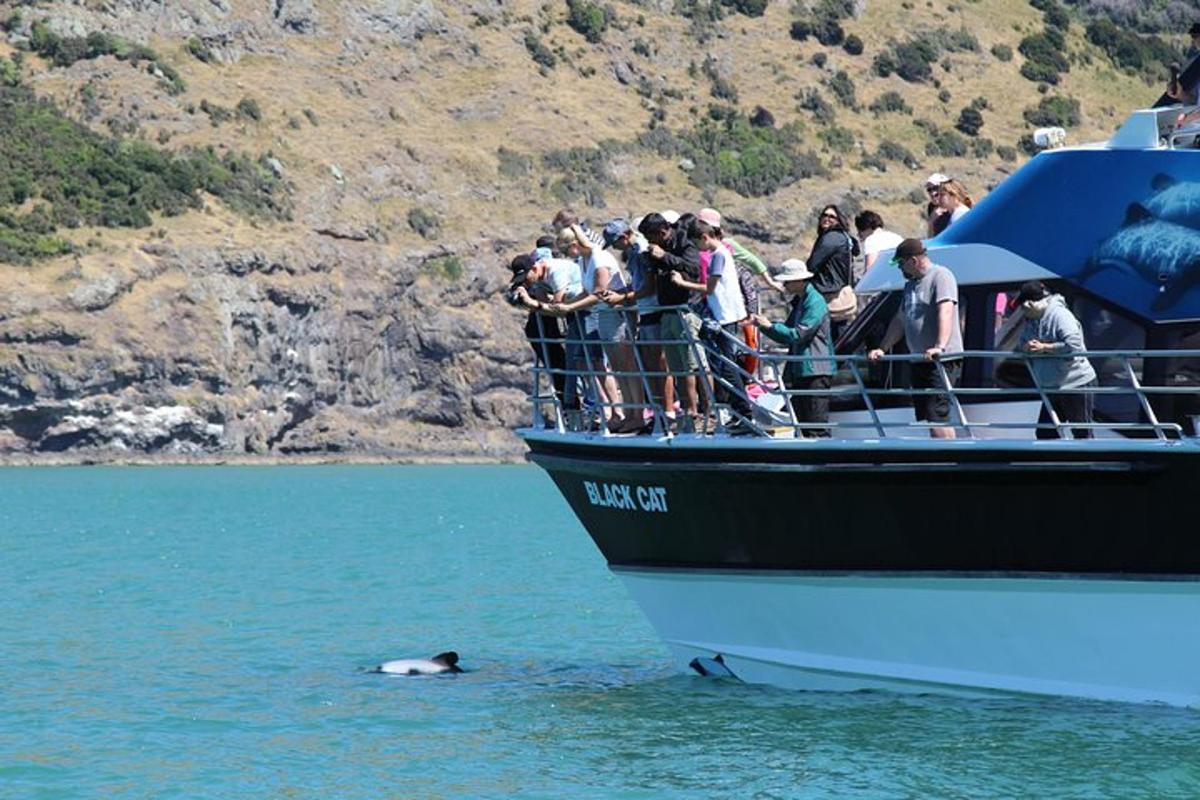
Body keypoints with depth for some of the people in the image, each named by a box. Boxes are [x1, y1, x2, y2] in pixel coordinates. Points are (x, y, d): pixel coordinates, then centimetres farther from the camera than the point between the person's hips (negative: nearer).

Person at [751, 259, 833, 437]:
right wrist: (763, 325, 6)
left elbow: (798, 335, -18)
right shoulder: (798, 302, 17)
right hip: (799, 370, 10)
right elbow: (786, 337, 20)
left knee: (817, 424, -11)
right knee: (802, 421, 10)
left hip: (816, 371, -10)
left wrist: (770, 325, -11)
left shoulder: (815, 302, -12)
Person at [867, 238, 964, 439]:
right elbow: (900, 321, 30)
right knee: (926, 418, 6)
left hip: (943, 360, -9)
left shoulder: (941, 276, -9)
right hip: (919, 361, 9)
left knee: (936, 416, -17)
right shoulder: (911, 285, 21)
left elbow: (946, 311, -23)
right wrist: (882, 348, 26)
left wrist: (940, 346, -35)